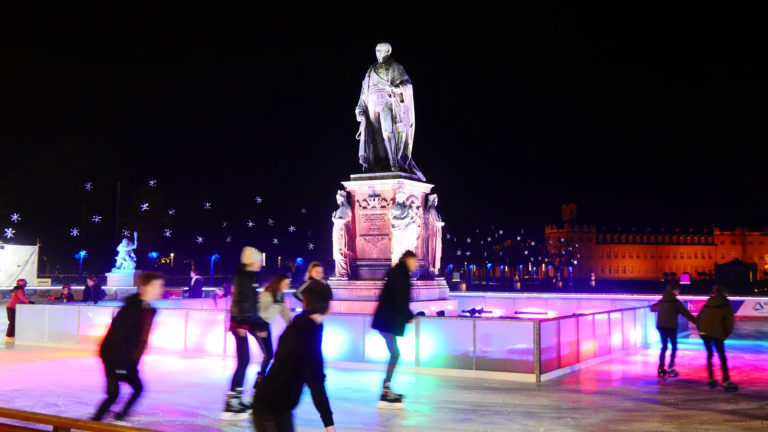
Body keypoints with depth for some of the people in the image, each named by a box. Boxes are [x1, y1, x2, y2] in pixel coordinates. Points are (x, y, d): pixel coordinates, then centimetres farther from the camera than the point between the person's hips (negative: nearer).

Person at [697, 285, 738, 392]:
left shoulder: (706, 305, 14)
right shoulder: (726, 307, 0)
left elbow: (699, 319, 15)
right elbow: (729, 324, -4)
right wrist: (725, 335, 10)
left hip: (704, 333, 5)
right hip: (716, 335, -5)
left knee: (709, 354, 19)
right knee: (722, 358, 3)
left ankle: (710, 379, 21)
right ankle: (726, 382, 1)